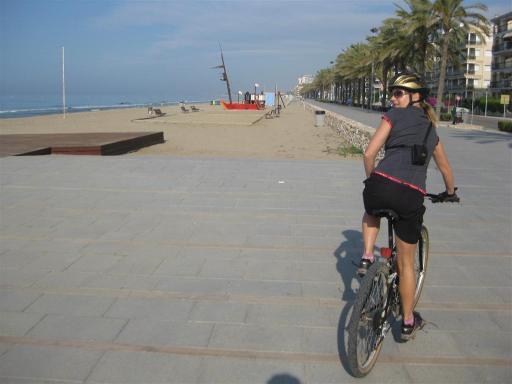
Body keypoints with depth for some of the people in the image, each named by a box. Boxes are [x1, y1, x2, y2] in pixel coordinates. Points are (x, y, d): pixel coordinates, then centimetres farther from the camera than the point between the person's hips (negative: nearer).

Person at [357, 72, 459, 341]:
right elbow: (445, 168, 37)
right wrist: (450, 193, 54)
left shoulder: (394, 115, 10)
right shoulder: (430, 129, 25)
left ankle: (367, 257, 17)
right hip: (411, 196, 3)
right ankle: (408, 322, 28)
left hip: (382, 186, -3)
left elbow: (369, 153, 1)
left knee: (371, 213, 37)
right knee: (406, 263, 17)